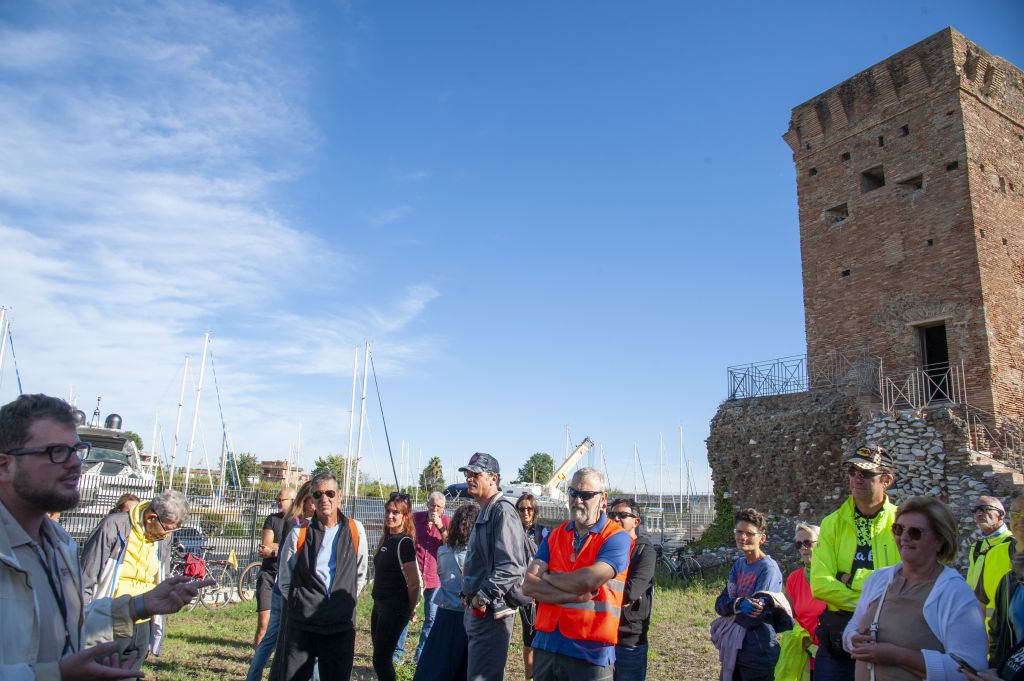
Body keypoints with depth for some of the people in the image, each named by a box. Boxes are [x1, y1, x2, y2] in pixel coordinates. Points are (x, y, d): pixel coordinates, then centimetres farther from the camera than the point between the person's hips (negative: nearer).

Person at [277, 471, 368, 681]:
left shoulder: (355, 530, 1)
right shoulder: (299, 533, -2)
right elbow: (284, 581, 7)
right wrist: (301, 604, 8)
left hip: (341, 626, 1)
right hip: (301, 625, -1)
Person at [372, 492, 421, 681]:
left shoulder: (404, 543, -17)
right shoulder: (386, 538, 8)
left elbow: (414, 583, -16)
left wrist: (410, 609, -4)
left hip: (395, 608, -8)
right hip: (380, 604, 8)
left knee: (381, 660, -3)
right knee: (382, 657, 16)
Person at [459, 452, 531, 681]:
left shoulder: (502, 511, -17)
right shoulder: (483, 513, 16)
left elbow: (512, 566, -26)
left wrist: (484, 596, -23)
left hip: (491, 611, -11)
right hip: (476, 609, 11)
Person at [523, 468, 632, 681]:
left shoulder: (616, 538, -7)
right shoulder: (554, 536, 8)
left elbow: (588, 580, -22)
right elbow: (528, 585, -2)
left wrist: (547, 577, -5)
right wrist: (574, 596, -16)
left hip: (590, 652, -4)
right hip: (546, 645, 5)